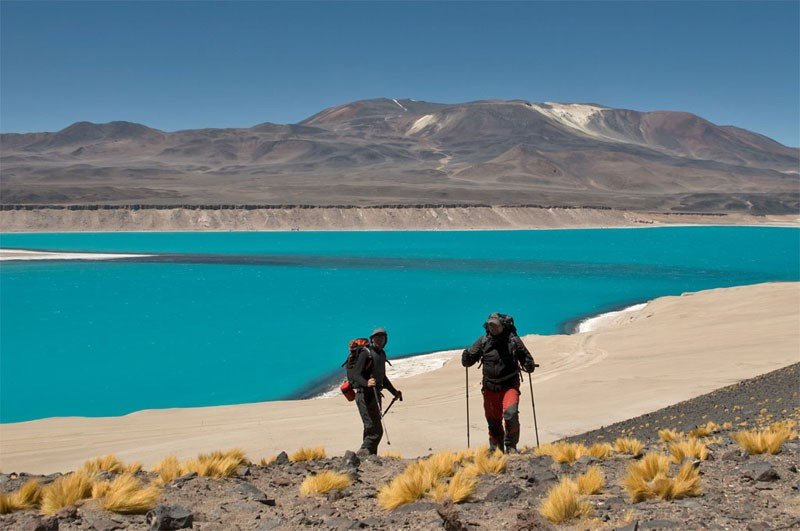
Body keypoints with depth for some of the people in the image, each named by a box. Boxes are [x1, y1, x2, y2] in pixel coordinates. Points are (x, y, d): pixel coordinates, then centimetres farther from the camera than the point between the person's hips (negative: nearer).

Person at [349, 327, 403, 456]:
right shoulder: (365, 353, -9)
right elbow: (356, 374, -20)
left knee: (371, 430, 12)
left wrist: (394, 392, 35)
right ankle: (363, 453, -15)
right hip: (365, 395, -9)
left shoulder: (381, 354, 18)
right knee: (376, 430, -16)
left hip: (375, 395, 9)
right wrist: (366, 383, -39)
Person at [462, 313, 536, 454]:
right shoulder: (483, 341, 3)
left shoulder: (513, 340, -1)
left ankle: (511, 446, -5)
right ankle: (495, 449, 26)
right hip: (490, 389, 3)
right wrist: (466, 356, -18)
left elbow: (525, 356, 8)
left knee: (510, 414, -21)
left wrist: (529, 365, -13)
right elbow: (468, 361, 5)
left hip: (510, 386, -2)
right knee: (493, 421, 9)